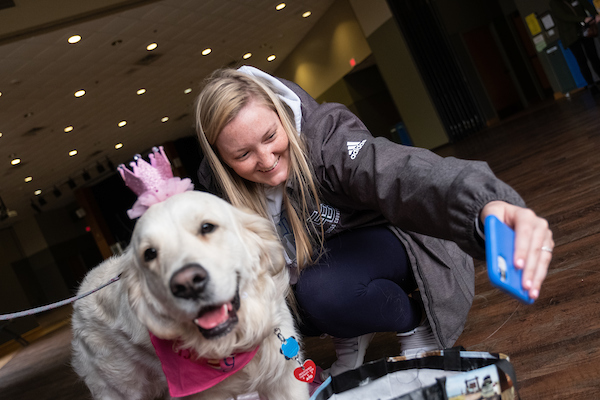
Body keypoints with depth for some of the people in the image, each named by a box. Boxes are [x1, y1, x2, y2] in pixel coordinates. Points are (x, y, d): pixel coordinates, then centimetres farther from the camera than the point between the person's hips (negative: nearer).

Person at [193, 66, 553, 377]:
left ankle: (416, 324, -2)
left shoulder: (324, 138, -32)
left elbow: (401, 174, -52)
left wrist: (488, 207, -70)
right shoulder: (216, 183, -15)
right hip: (321, 261, 6)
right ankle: (351, 335, 10)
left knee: (324, 291, -34)